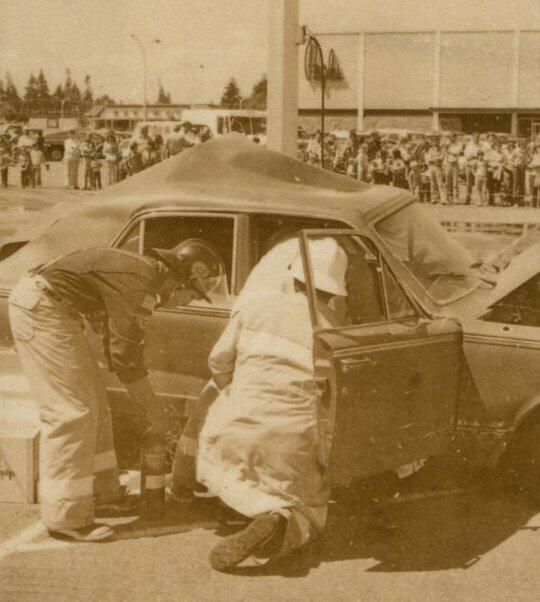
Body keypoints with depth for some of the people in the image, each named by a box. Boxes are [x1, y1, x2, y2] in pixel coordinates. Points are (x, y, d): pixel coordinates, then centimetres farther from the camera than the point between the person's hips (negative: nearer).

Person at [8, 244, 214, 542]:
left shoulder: (142, 270, 13)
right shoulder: (141, 282, -17)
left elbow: (117, 347, 21)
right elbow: (126, 356, -16)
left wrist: (154, 406, 20)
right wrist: (156, 412, -5)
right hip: (40, 307, -11)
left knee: (93, 402, 16)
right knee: (71, 412, -9)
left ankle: (101, 488, 28)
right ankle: (66, 517, -4)